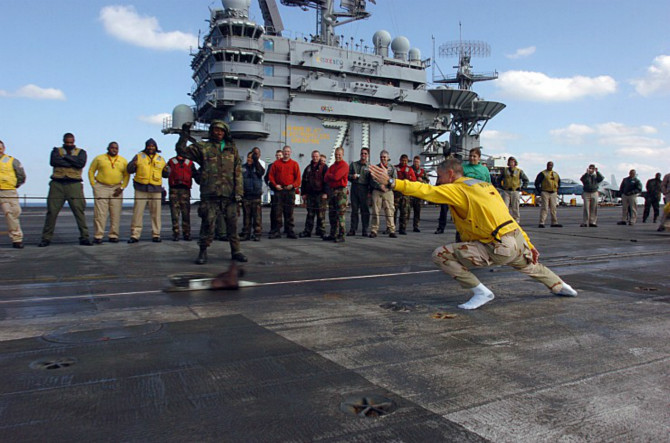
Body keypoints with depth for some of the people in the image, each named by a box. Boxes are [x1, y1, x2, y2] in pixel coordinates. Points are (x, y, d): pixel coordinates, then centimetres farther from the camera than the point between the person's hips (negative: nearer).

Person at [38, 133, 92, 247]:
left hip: (74, 185, -1)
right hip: (57, 184, 1)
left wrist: (65, 156, -4)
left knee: (79, 211, -7)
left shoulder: (81, 152, 14)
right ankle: (46, 238, 8)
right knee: (52, 211, 1)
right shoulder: (56, 151, 15)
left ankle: (84, 237, -4)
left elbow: (81, 163, -8)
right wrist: (72, 163, -5)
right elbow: (53, 161, -7)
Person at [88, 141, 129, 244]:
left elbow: (126, 175, 12)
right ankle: (98, 236, -2)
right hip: (101, 188, -2)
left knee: (116, 214, 2)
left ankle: (113, 235, 10)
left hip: (116, 189, 2)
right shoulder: (99, 158, 5)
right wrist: (93, 185, 0)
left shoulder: (123, 161, 9)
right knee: (100, 213, -6)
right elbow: (91, 171, 8)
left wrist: (122, 188, 1)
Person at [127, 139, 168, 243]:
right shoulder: (139, 157, 9)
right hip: (141, 189, -1)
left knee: (156, 213, 3)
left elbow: (165, 175, 18)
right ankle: (135, 235, 2)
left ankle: (156, 235, 10)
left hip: (156, 189, 1)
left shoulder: (161, 159, 14)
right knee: (137, 212, -3)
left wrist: (166, 170, -4)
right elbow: (129, 170, 8)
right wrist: (133, 165, -13)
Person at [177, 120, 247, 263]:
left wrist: (238, 191, 1)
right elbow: (181, 150, 4)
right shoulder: (203, 147, 8)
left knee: (232, 223, 6)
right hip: (210, 194, -2)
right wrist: (185, 134, -6)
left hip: (229, 194, 2)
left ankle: (235, 251, 16)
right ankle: (203, 251, 8)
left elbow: (238, 172, 10)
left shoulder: (232, 149, 13)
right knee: (208, 223, -4)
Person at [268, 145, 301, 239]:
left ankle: (289, 231, 8)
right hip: (279, 190, 0)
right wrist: (275, 185, -6)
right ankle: (276, 231, 3)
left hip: (290, 190, 0)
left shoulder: (294, 164, 7)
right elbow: (271, 175, 8)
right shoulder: (276, 163, 9)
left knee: (289, 212, 3)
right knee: (278, 211, -1)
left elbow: (298, 177, 2)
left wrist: (293, 185, -13)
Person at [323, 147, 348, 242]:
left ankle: (341, 235, -6)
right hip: (331, 191, 8)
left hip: (340, 191, -8)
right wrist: (332, 177, -10)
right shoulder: (332, 166, 19)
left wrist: (329, 175, 1)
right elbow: (325, 178, 9)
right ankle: (333, 234, 19)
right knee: (332, 214, 11)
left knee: (341, 214, -8)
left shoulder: (344, 165, -6)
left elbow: (336, 177, -17)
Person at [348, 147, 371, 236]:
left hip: (364, 189, -2)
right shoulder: (353, 164, 15)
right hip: (354, 188, 2)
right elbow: (347, 175, 13)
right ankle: (353, 229, 8)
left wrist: (370, 191, -7)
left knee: (365, 210, -3)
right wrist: (352, 176, -9)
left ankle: (365, 230, 1)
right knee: (354, 210, 4)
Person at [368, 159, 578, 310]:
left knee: (441, 255, -10)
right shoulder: (485, 185, 18)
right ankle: (561, 286, 60)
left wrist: (392, 182, -26)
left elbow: (426, 191, -21)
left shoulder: (457, 189, -7)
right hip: (518, 240, 9)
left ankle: (481, 292, -3)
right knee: (529, 264, 41)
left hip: (498, 248, -9)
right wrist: (527, 243, 23)